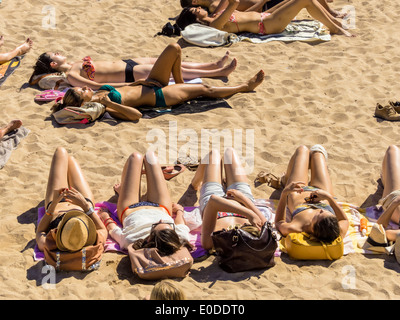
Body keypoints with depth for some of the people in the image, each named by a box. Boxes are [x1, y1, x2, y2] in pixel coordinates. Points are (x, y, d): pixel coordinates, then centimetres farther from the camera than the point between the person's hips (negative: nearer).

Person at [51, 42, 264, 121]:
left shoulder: (97, 94, -3)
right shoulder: (102, 107, -27)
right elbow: (136, 115, -37)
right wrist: (108, 103, -39)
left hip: (148, 84, 8)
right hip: (158, 97, -8)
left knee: (174, 48, 0)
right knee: (203, 89, -1)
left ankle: (180, 83, 26)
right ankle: (245, 87, 21)